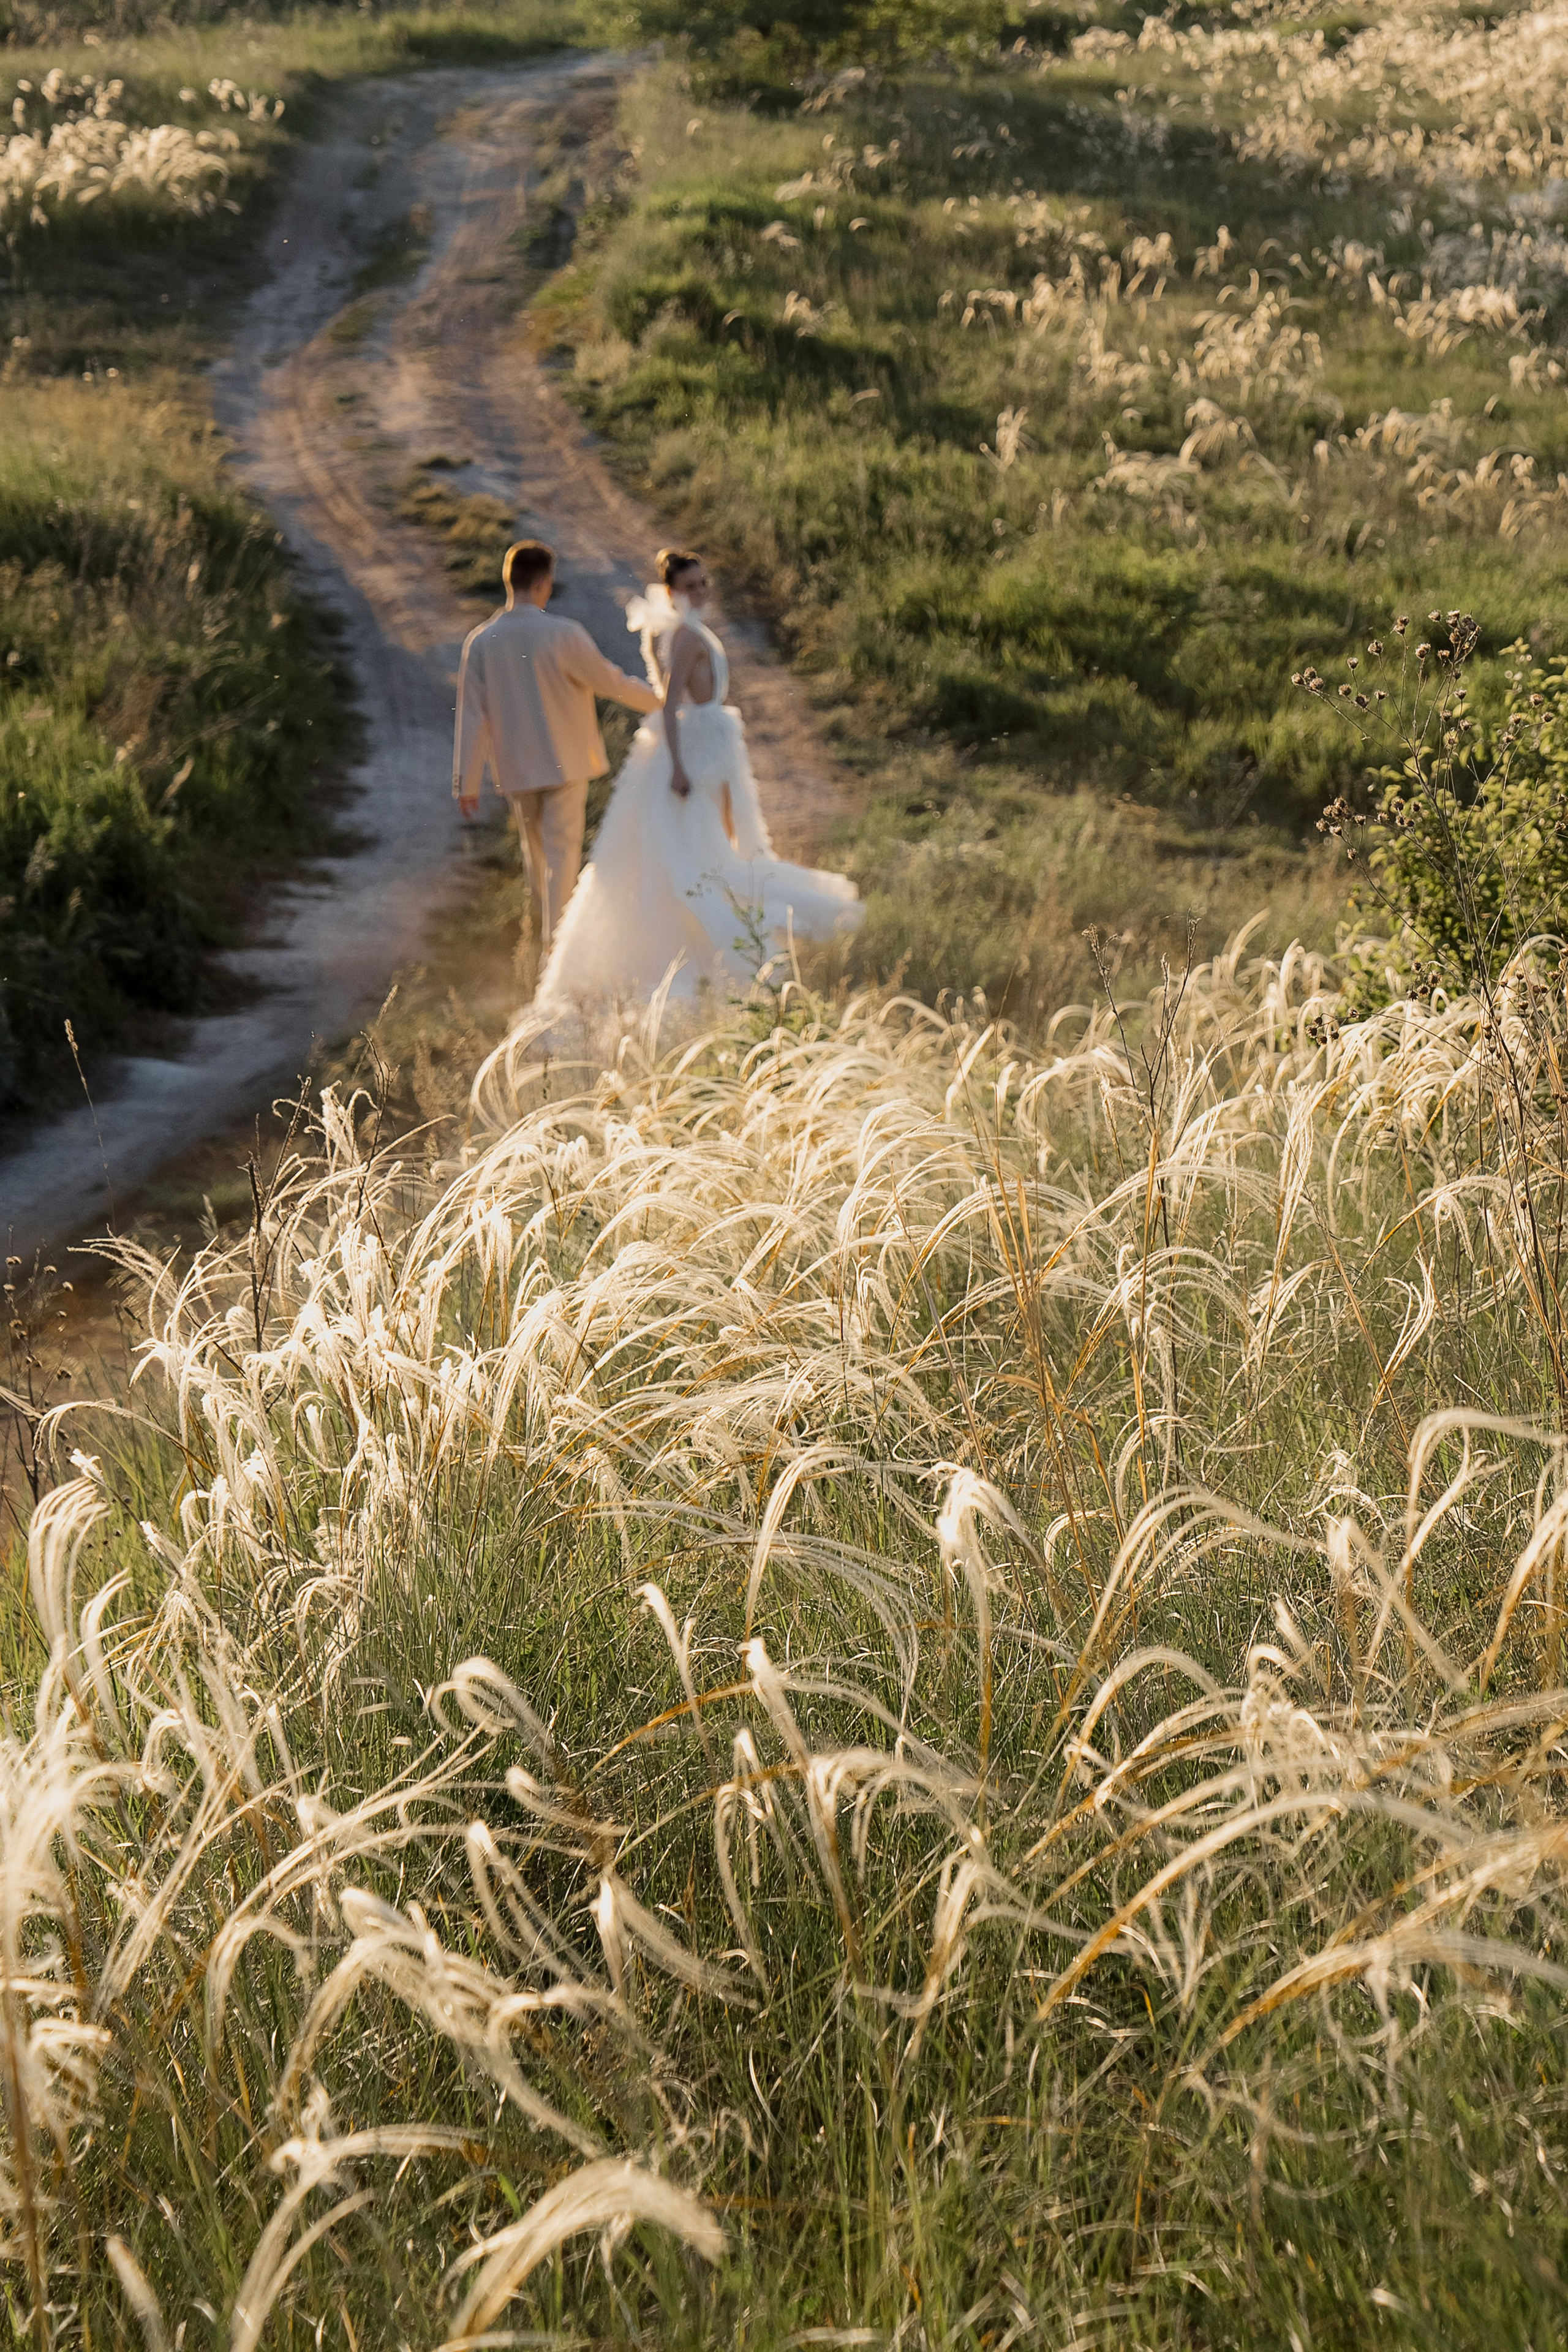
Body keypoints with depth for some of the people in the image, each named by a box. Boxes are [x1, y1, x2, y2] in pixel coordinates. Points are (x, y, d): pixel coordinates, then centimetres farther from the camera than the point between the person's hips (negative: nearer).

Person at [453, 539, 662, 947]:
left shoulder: (480, 641, -8)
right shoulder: (564, 635, -18)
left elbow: (472, 717, -5)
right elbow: (608, 680, -5)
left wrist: (467, 783, 0)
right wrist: (655, 700, 14)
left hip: (515, 768, 4)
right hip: (565, 761, -4)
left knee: (536, 849, 21)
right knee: (562, 851, 3)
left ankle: (551, 925, 39)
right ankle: (556, 938, -2)